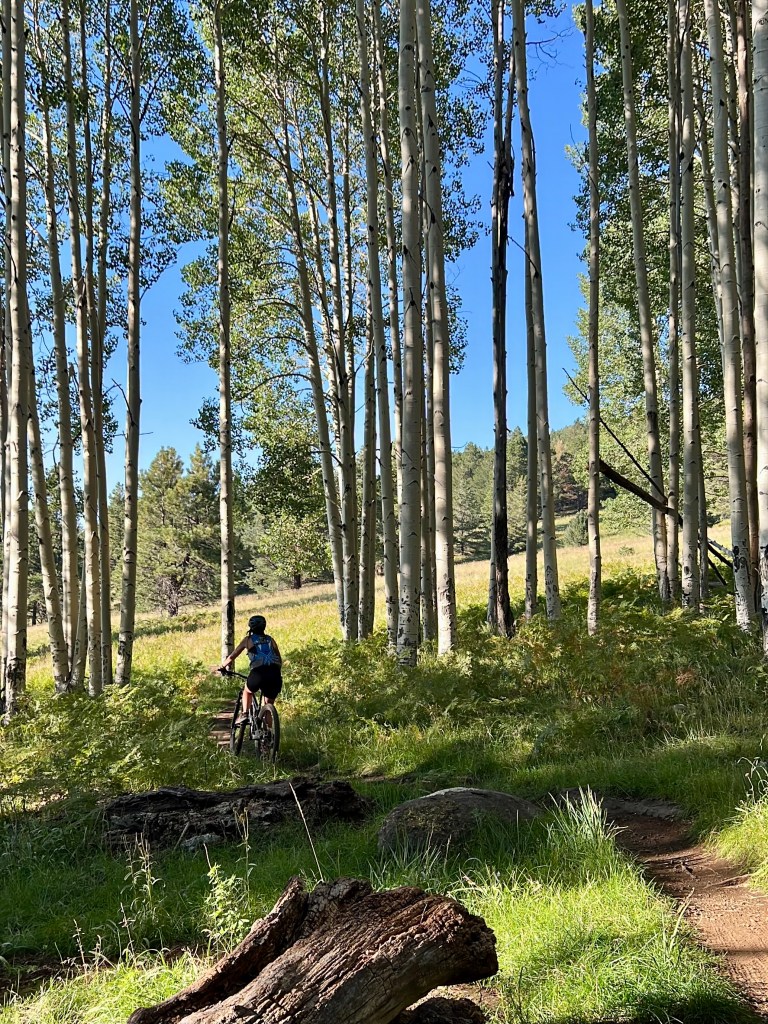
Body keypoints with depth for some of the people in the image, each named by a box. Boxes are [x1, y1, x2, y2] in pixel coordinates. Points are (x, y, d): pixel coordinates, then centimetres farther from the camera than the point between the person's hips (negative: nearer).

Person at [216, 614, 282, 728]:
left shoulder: (248, 639, 16)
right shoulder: (270, 640, 23)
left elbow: (232, 657, 19)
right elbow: (280, 661, 25)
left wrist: (221, 667, 35)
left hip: (258, 673, -2)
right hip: (275, 674, 2)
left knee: (247, 691, 31)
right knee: (269, 704, 18)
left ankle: (245, 714, 12)